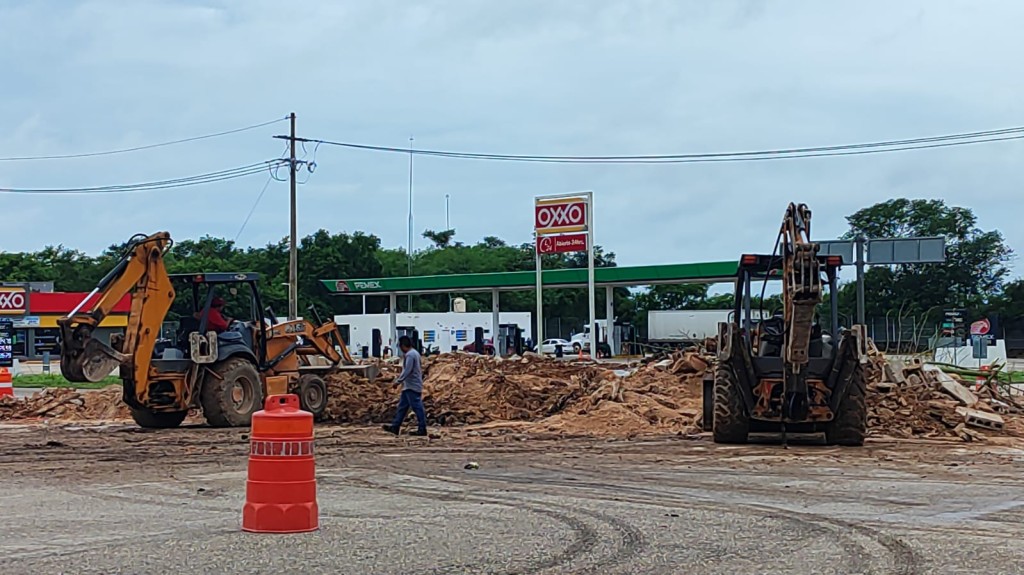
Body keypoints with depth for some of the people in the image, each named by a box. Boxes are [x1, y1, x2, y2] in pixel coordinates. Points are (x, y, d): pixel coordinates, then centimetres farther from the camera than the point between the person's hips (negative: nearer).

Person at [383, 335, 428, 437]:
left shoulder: (410, 355, -16)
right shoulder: (414, 353, 16)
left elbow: (407, 370, -22)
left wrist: (399, 381, -15)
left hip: (412, 386, -11)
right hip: (409, 386, 11)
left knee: (417, 407, -8)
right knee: (402, 406, 14)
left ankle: (422, 429, -7)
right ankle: (395, 427, 18)